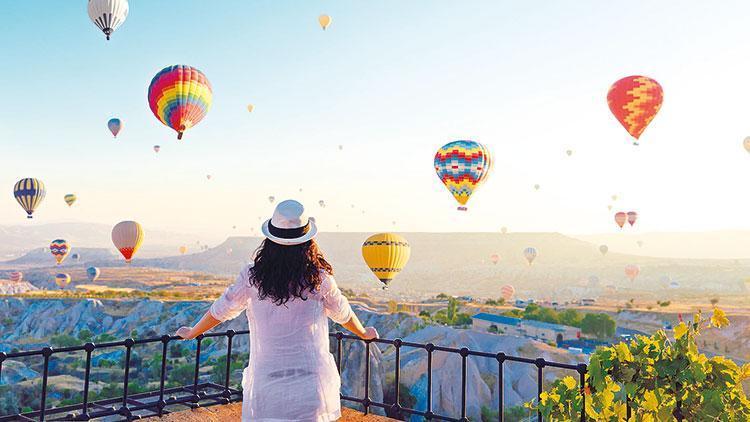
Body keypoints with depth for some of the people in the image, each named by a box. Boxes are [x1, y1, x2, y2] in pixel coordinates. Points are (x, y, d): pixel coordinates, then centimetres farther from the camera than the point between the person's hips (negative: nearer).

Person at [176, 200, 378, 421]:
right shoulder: (319, 279, -7)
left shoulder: (252, 277, -6)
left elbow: (222, 310, 7)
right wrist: (364, 333, 31)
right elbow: (343, 313, 10)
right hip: (312, 383, 0)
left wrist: (192, 333, 26)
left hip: (267, 380, 1)